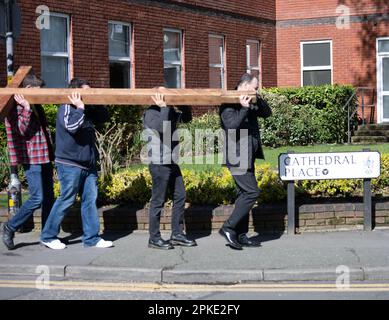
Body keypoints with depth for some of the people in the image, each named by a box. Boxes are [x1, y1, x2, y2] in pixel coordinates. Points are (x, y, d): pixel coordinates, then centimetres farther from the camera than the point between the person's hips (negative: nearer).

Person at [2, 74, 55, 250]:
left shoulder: (37, 107, 18)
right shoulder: (16, 107, -7)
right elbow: (21, 131, -18)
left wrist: (51, 154, 19)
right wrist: (27, 109, -25)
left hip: (45, 159, 9)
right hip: (31, 160, -9)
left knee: (49, 198, 8)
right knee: (37, 199, -12)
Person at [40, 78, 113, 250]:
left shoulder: (88, 110, 14)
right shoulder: (66, 108, -11)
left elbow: (104, 116, 18)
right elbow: (72, 126, -28)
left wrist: (95, 104, 5)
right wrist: (80, 108, -24)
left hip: (88, 165, 8)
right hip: (70, 165, -8)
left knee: (90, 200, 6)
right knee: (66, 200, -2)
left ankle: (91, 237, 12)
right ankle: (48, 236, 11)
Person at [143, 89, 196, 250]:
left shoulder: (170, 112, 13)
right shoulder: (151, 113, -11)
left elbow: (187, 118, 22)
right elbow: (164, 128, -27)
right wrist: (164, 107, -20)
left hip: (172, 163, 9)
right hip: (159, 164, -9)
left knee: (180, 196, 10)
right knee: (158, 201, -2)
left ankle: (177, 234, 18)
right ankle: (154, 238, 6)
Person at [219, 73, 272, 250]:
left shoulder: (251, 104, 14)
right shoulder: (228, 104, -12)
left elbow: (267, 113, 14)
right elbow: (232, 125, -24)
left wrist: (258, 99, 0)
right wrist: (244, 109, -25)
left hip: (247, 157, 10)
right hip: (237, 157, -10)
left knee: (244, 194, 10)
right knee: (251, 192, -14)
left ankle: (241, 235, 14)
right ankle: (228, 228, -8)